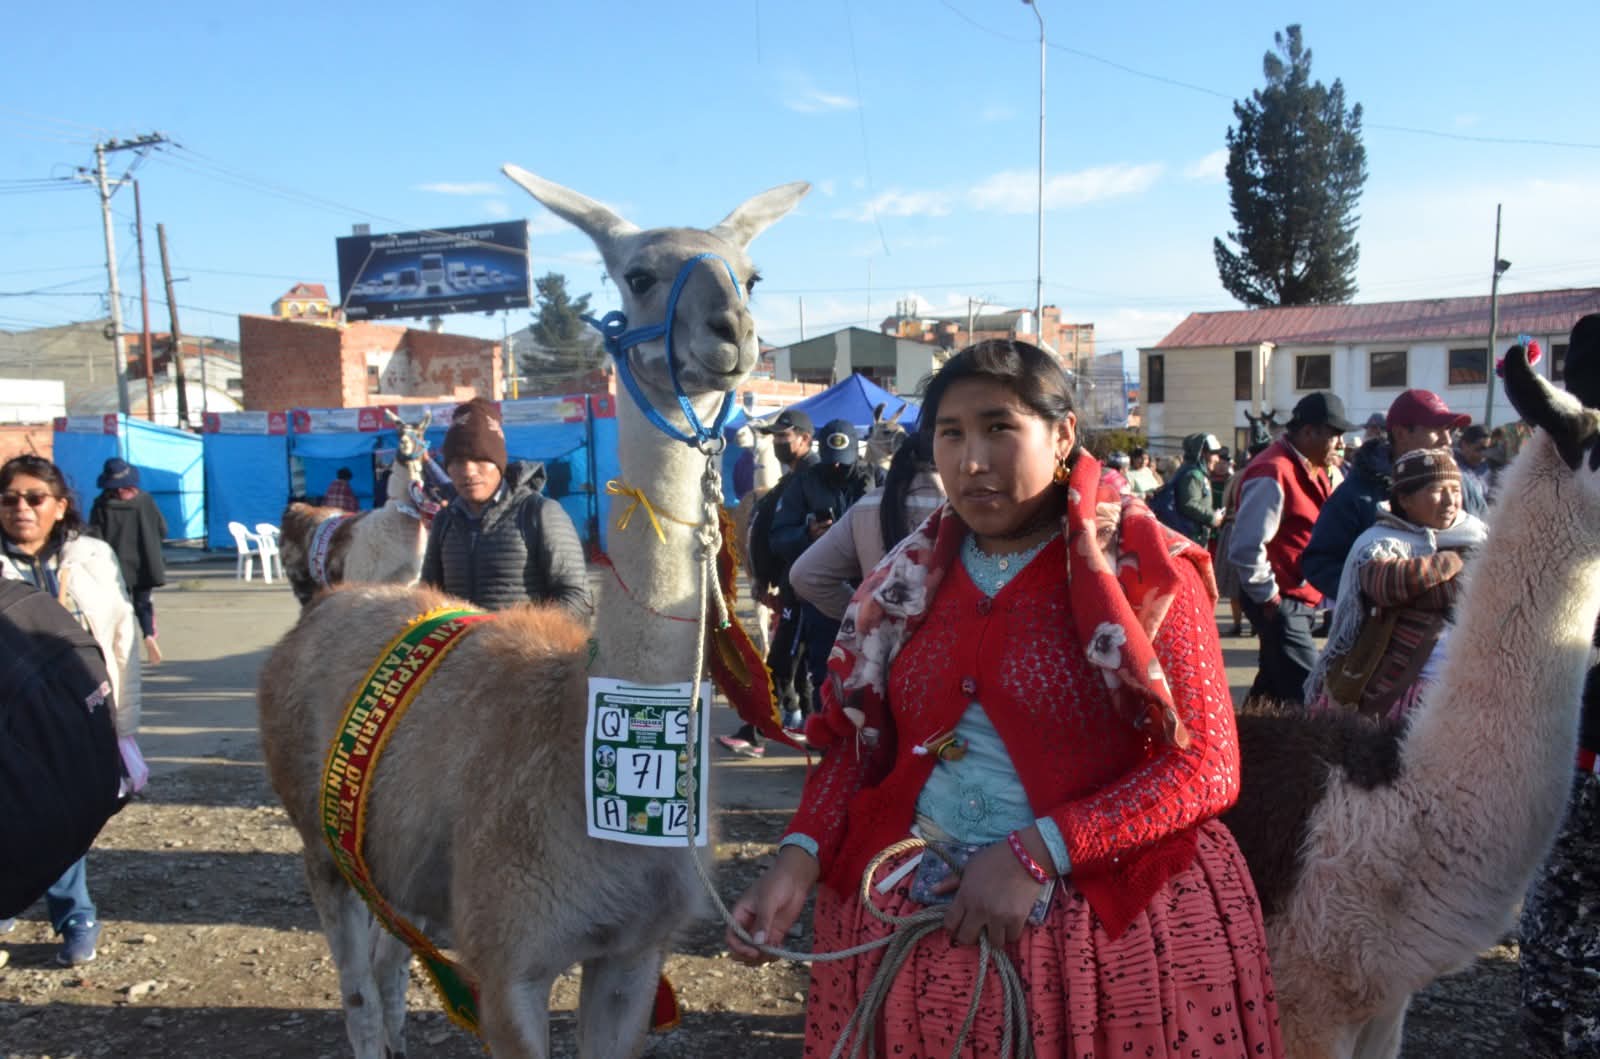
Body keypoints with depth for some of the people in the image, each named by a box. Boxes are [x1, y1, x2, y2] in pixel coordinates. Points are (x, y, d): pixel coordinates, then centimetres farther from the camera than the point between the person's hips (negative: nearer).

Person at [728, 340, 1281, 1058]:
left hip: (1110, 924, -3)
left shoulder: (1142, 569, -8)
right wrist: (799, 859, -8)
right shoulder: (907, 579, 5)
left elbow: (1205, 767, -11)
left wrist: (1036, 853, -19)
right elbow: (854, 741, 9)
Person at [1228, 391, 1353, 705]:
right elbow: (1246, 546, -24)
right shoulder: (1273, 474, -19)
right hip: (1280, 601, -10)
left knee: (1273, 685, 17)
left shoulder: (1312, 468, 12)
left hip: (1302, 598, 10)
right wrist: (1268, 597, -15)